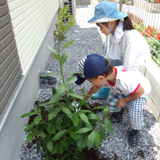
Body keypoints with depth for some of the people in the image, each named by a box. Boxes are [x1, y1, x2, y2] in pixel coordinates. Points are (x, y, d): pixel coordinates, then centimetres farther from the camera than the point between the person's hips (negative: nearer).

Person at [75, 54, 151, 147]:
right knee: (111, 106, -4)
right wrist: (87, 96, 15)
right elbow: (96, 87, -1)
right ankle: (119, 110, 30)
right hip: (123, 91, 5)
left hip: (140, 92, -5)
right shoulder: (105, 75, -25)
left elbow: (140, 91, -29)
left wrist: (125, 100, -17)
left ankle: (136, 130, 9)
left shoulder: (125, 80, -48)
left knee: (135, 113, -22)